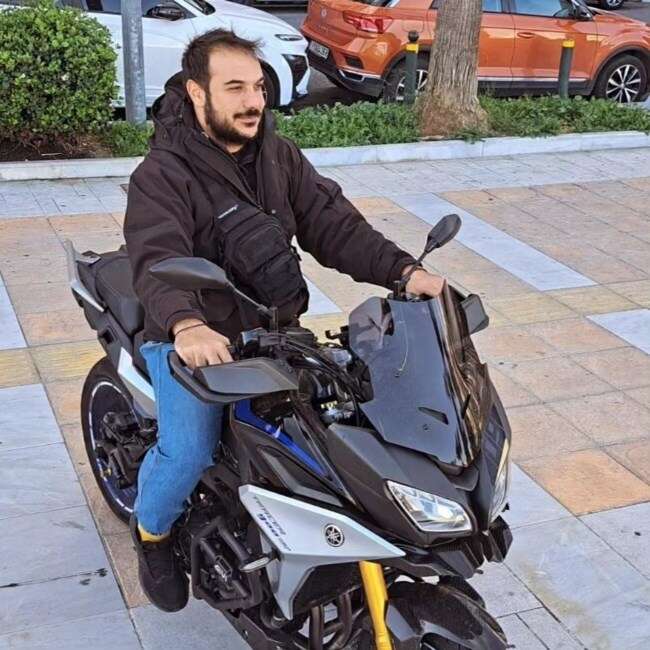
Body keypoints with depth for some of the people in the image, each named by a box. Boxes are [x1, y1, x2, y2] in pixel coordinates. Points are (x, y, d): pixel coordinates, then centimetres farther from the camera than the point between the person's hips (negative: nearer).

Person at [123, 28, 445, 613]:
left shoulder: (280, 157, 5)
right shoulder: (162, 176, -14)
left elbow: (332, 224, -2)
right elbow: (157, 262, -29)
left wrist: (403, 270, -17)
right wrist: (187, 326, -50)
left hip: (273, 330, 6)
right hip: (191, 341, -5)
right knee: (188, 452, -21)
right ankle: (151, 531, 13)